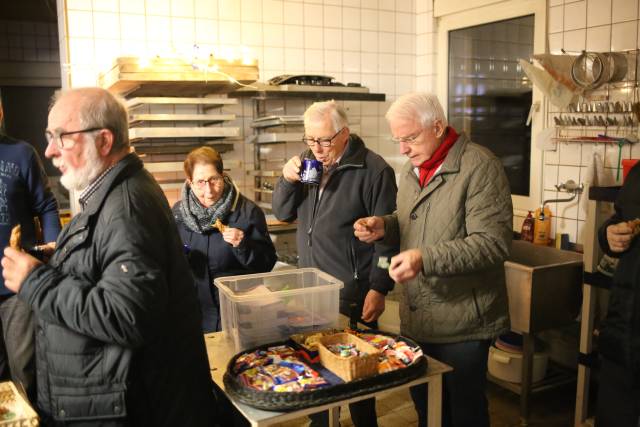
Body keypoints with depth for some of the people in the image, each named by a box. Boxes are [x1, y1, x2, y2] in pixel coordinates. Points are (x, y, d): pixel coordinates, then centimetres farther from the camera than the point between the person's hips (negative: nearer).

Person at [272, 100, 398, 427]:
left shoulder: (373, 170, -12)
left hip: (353, 292, -6)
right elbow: (283, 213, 9)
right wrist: (287, 179, -9)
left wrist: (379, 288, -14)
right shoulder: (307, 161, 7)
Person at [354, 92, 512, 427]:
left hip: (461, 324, -7)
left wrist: (425, 259, -29)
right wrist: (384, 227, -2)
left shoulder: (479, 167, -15)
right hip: (416, 319, 7)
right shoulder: (411, 168, 10)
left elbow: (493, 242, -22)